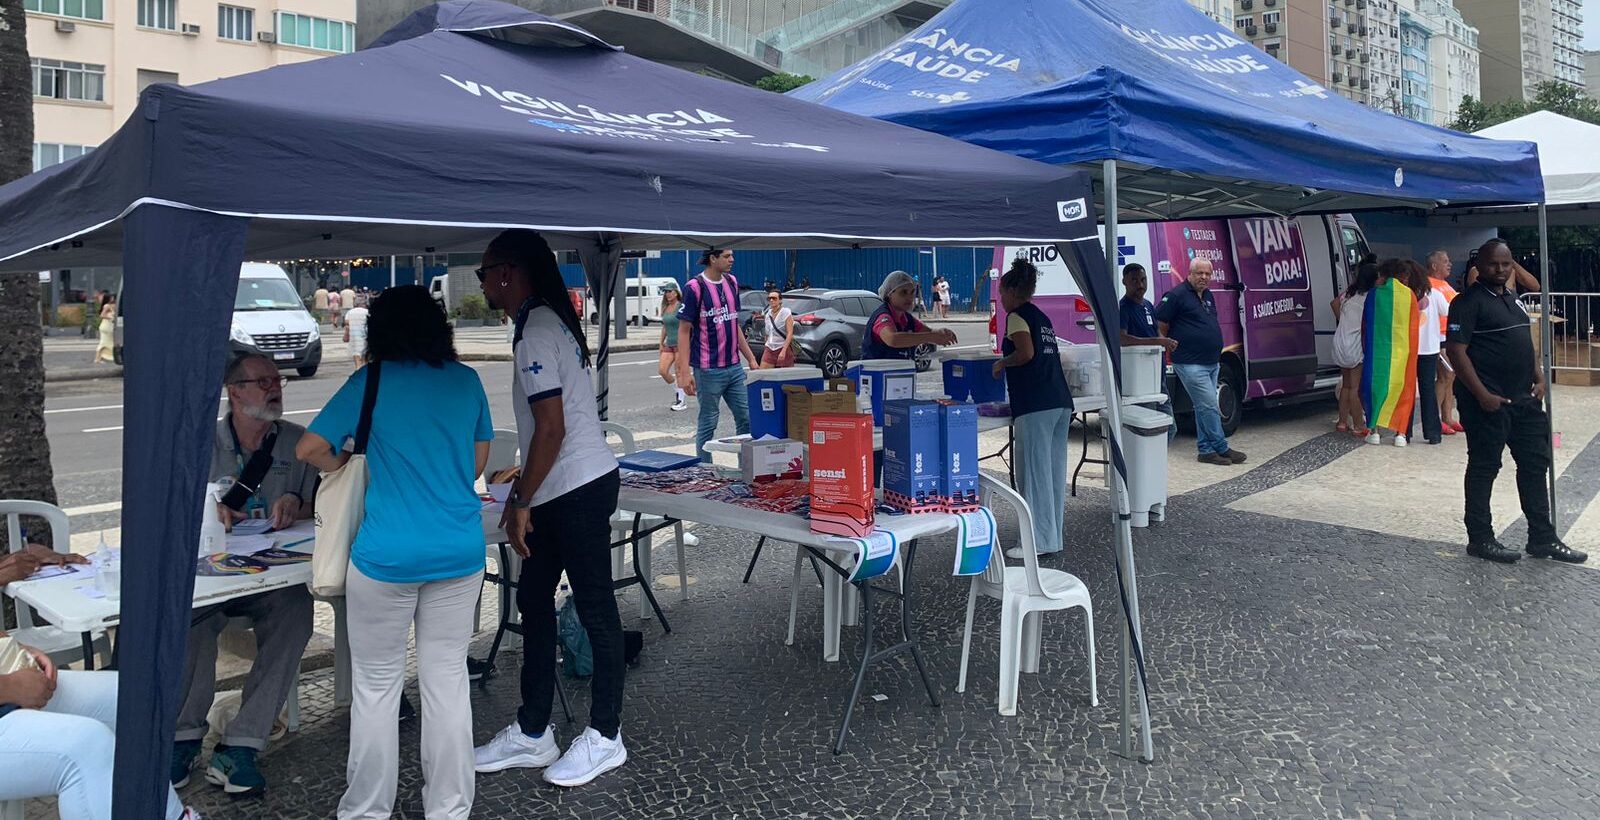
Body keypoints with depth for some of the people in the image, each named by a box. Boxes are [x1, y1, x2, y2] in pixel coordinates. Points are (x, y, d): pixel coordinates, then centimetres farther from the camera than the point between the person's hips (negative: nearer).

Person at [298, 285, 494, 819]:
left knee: (376, 685, 10)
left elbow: (308, 450, -5)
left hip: (387, 555, -3)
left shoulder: (371, 382, -4)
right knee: (448, 679, 11)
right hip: (460, 552, 3)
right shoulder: (466, 381, 5)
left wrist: (340, 465, 14)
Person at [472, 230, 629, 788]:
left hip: (578, 491, -10)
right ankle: (532, 734, 26)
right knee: (533, 601, 15)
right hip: (564, 490, 10)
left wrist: (523, 501, -14)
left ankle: (605, 738, 14)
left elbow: (551, 429, -21)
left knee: (595, 610, 1)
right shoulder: (548, 323, 15)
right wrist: (522, 489, 24)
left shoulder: (537, 333, -16)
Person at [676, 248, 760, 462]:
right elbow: (684, 331, -11)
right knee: (707, 423, 3)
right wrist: (684, 373, -18)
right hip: (708, 370, -6)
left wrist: (751, 358, 16)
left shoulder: (731, 282, 10)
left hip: (734, 367, 6)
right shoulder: (695, 288, -10)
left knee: (747, 418, 8)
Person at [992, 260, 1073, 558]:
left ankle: (1039, 542, -2)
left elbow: (1026, 353, -17)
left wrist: (1001, 363, -1)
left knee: (1034, 472, -5)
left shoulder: (1017, 316, -3)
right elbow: (1046, 356, 18)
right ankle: (1053, 538, 16)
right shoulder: (1042, 317, 22)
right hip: (1061, 402, 9)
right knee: (1054, 471, 10)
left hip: (1035, 406, -9)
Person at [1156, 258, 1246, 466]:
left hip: (1211, 363, 9)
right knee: (1209, 406, -7)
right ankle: (1222, 448, 1)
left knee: (1204, 407, 12)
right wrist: (1170, 346, -7)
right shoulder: (1177, 295, -11)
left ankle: (1206, 450, 17)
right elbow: (1160, 325, -11)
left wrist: (1216, 356, 19)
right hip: (1191, 365, -9)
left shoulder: (1208, 296, 15)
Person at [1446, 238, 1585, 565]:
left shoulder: (1513, 299, 16)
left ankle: (1542, 538, 22)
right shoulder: (1469, 301, -11)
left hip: (1524, 398, 9)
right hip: (1488, 401, -9)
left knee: (1535, 464, 12)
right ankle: (1480, 539, 11)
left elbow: (1525, 343, 24)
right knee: (1484, 468, 1)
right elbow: (1456, 350, -18)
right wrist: (1482, 395, -21)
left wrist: (1539, 378, 9)